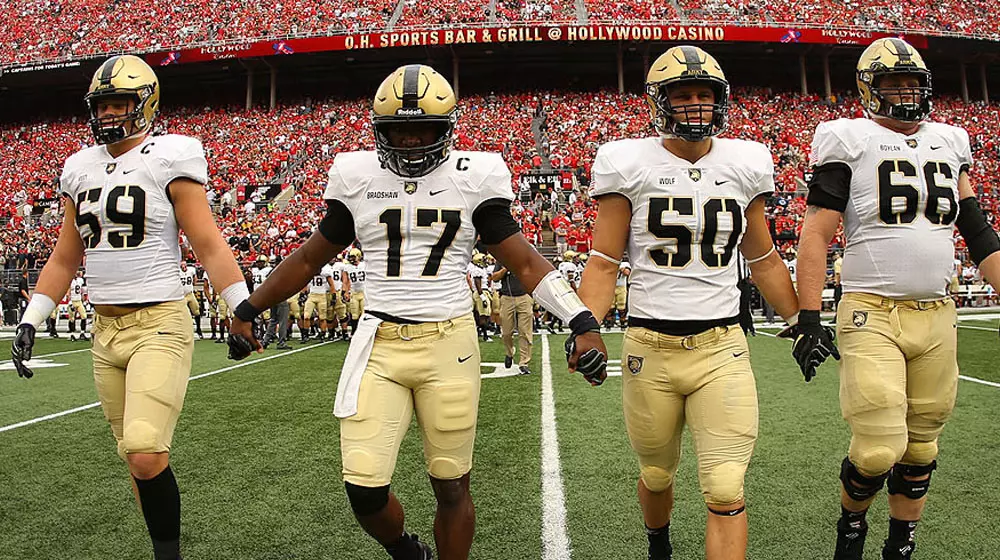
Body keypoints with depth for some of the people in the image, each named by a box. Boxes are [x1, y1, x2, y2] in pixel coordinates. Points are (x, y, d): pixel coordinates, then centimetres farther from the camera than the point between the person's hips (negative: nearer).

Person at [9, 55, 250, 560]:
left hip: (159, 325, -6)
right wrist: (30, 321, 15)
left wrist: (244, 311, -13)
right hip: (104, 330, 6)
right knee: (136, 459, 11)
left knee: (146, 456, -17)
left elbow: (208, 246, -8)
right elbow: (65, 258, 19)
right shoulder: (81, 168, 13)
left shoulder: (168, 159, -5)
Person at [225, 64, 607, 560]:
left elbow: (525, 263, 3)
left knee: (451, 486, 7)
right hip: (379, 345, 2)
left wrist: (581, 322, -8)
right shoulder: (357, 178, 6)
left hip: (449, 343, -1)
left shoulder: (473, 179, 1)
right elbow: (310, 259, 18)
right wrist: (249, 310, 23)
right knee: (363, 490, -2)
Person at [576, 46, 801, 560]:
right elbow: (604, 263, -2)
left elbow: (763, 261, 14)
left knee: (725, 494, -6)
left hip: (723, 348, 1)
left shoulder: (744, 164, 5)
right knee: (656, 475, 19)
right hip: (650, 348, -1)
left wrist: (802, 322, 13)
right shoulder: (630, 165, -3)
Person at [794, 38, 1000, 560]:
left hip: (937, 317, 6)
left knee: (919, 449, 12)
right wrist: (809, 319, -12)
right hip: (873, 316, -5)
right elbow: (816, 234, -6)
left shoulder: (950, 142, 16)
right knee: (879, 451, -12)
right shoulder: (850, 141, -1)